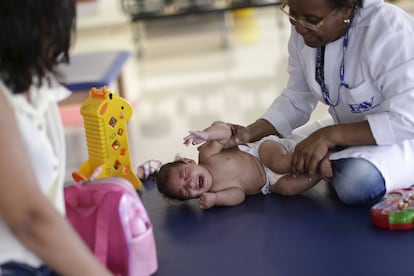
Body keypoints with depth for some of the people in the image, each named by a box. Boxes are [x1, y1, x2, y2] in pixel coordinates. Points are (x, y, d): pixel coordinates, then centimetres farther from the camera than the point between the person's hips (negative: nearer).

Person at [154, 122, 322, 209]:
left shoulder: (206, 155, -21)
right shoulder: (211, 191, -18)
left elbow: (225, 130, -22)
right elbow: (237, 195, -24)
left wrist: (207, 134, -43)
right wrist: (214, 198, -42)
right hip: (268, 182, 1)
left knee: (280, 164, -33)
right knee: (286, 187, -27)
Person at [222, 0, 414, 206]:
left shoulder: (391, 33, -28)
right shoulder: (304, 30, -7)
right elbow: (296, 100, 1)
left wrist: (328, 136, -33)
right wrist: (250, 133, -16)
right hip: (348, 135, 7)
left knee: (356, 180, -34)